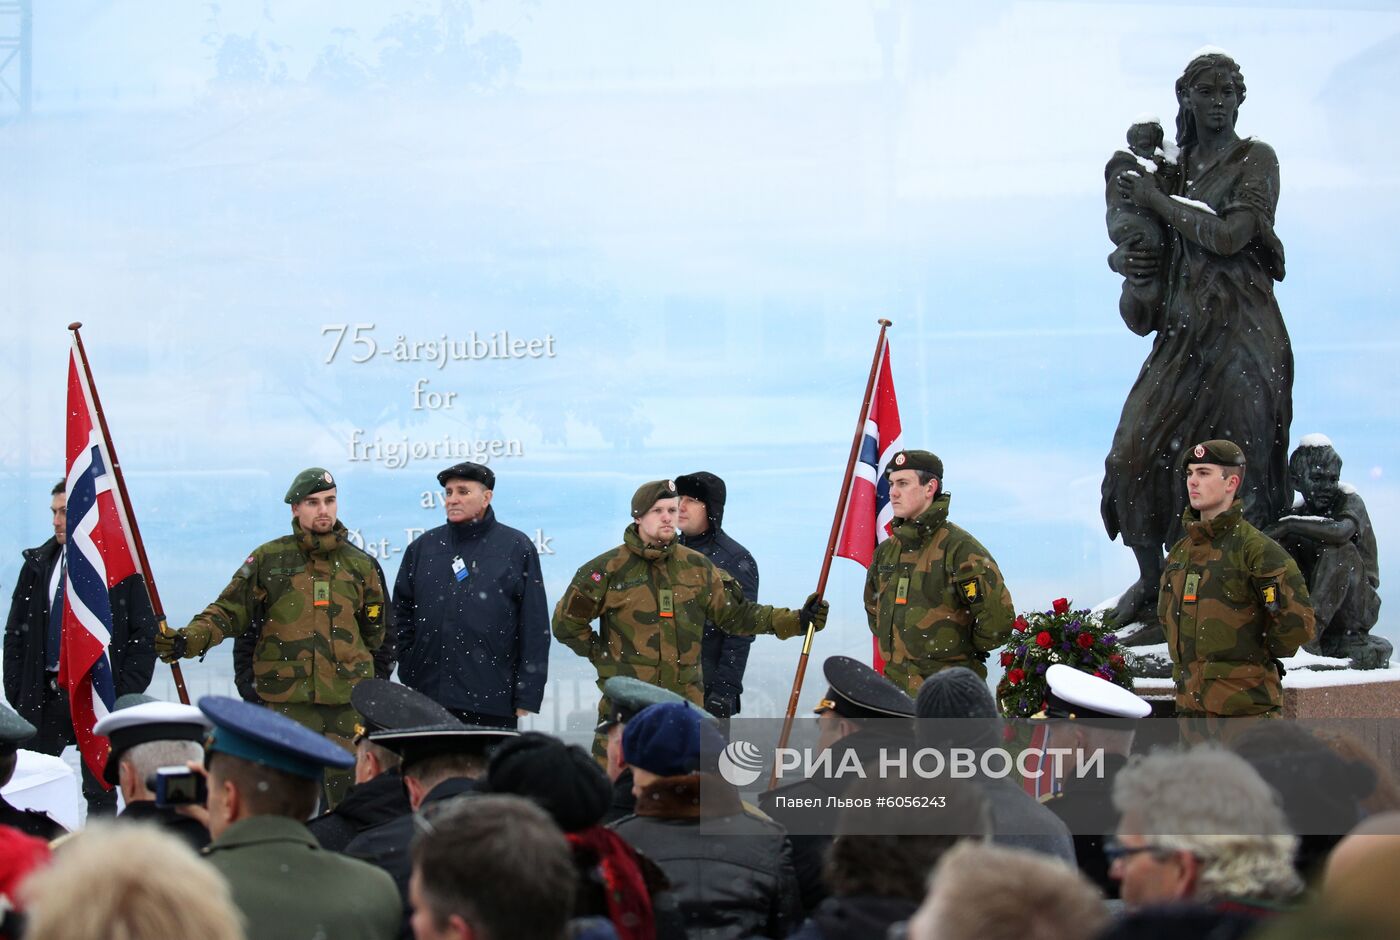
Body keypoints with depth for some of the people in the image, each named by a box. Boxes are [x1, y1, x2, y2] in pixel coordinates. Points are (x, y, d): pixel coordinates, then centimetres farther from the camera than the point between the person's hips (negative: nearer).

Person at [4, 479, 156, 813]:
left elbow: (144, 636, -2)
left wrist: (125, 696, -10)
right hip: (44, 695, 3)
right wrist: (16, 694, 3)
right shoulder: (38, 565, 9)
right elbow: (16, 633, 12)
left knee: (100, 792, 4)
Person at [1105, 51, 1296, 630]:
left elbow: (1229, 236, -15)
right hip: (1183, 331, 6)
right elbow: (1131, 243, 23)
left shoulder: (1256, 160, -1)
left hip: (1241, 328, -6)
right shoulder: (1175, 171, 15)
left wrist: (1159, 202, -5)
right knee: (1137, 449, -1)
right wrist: (1121, 258, -2)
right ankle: (1150, 582, 14)